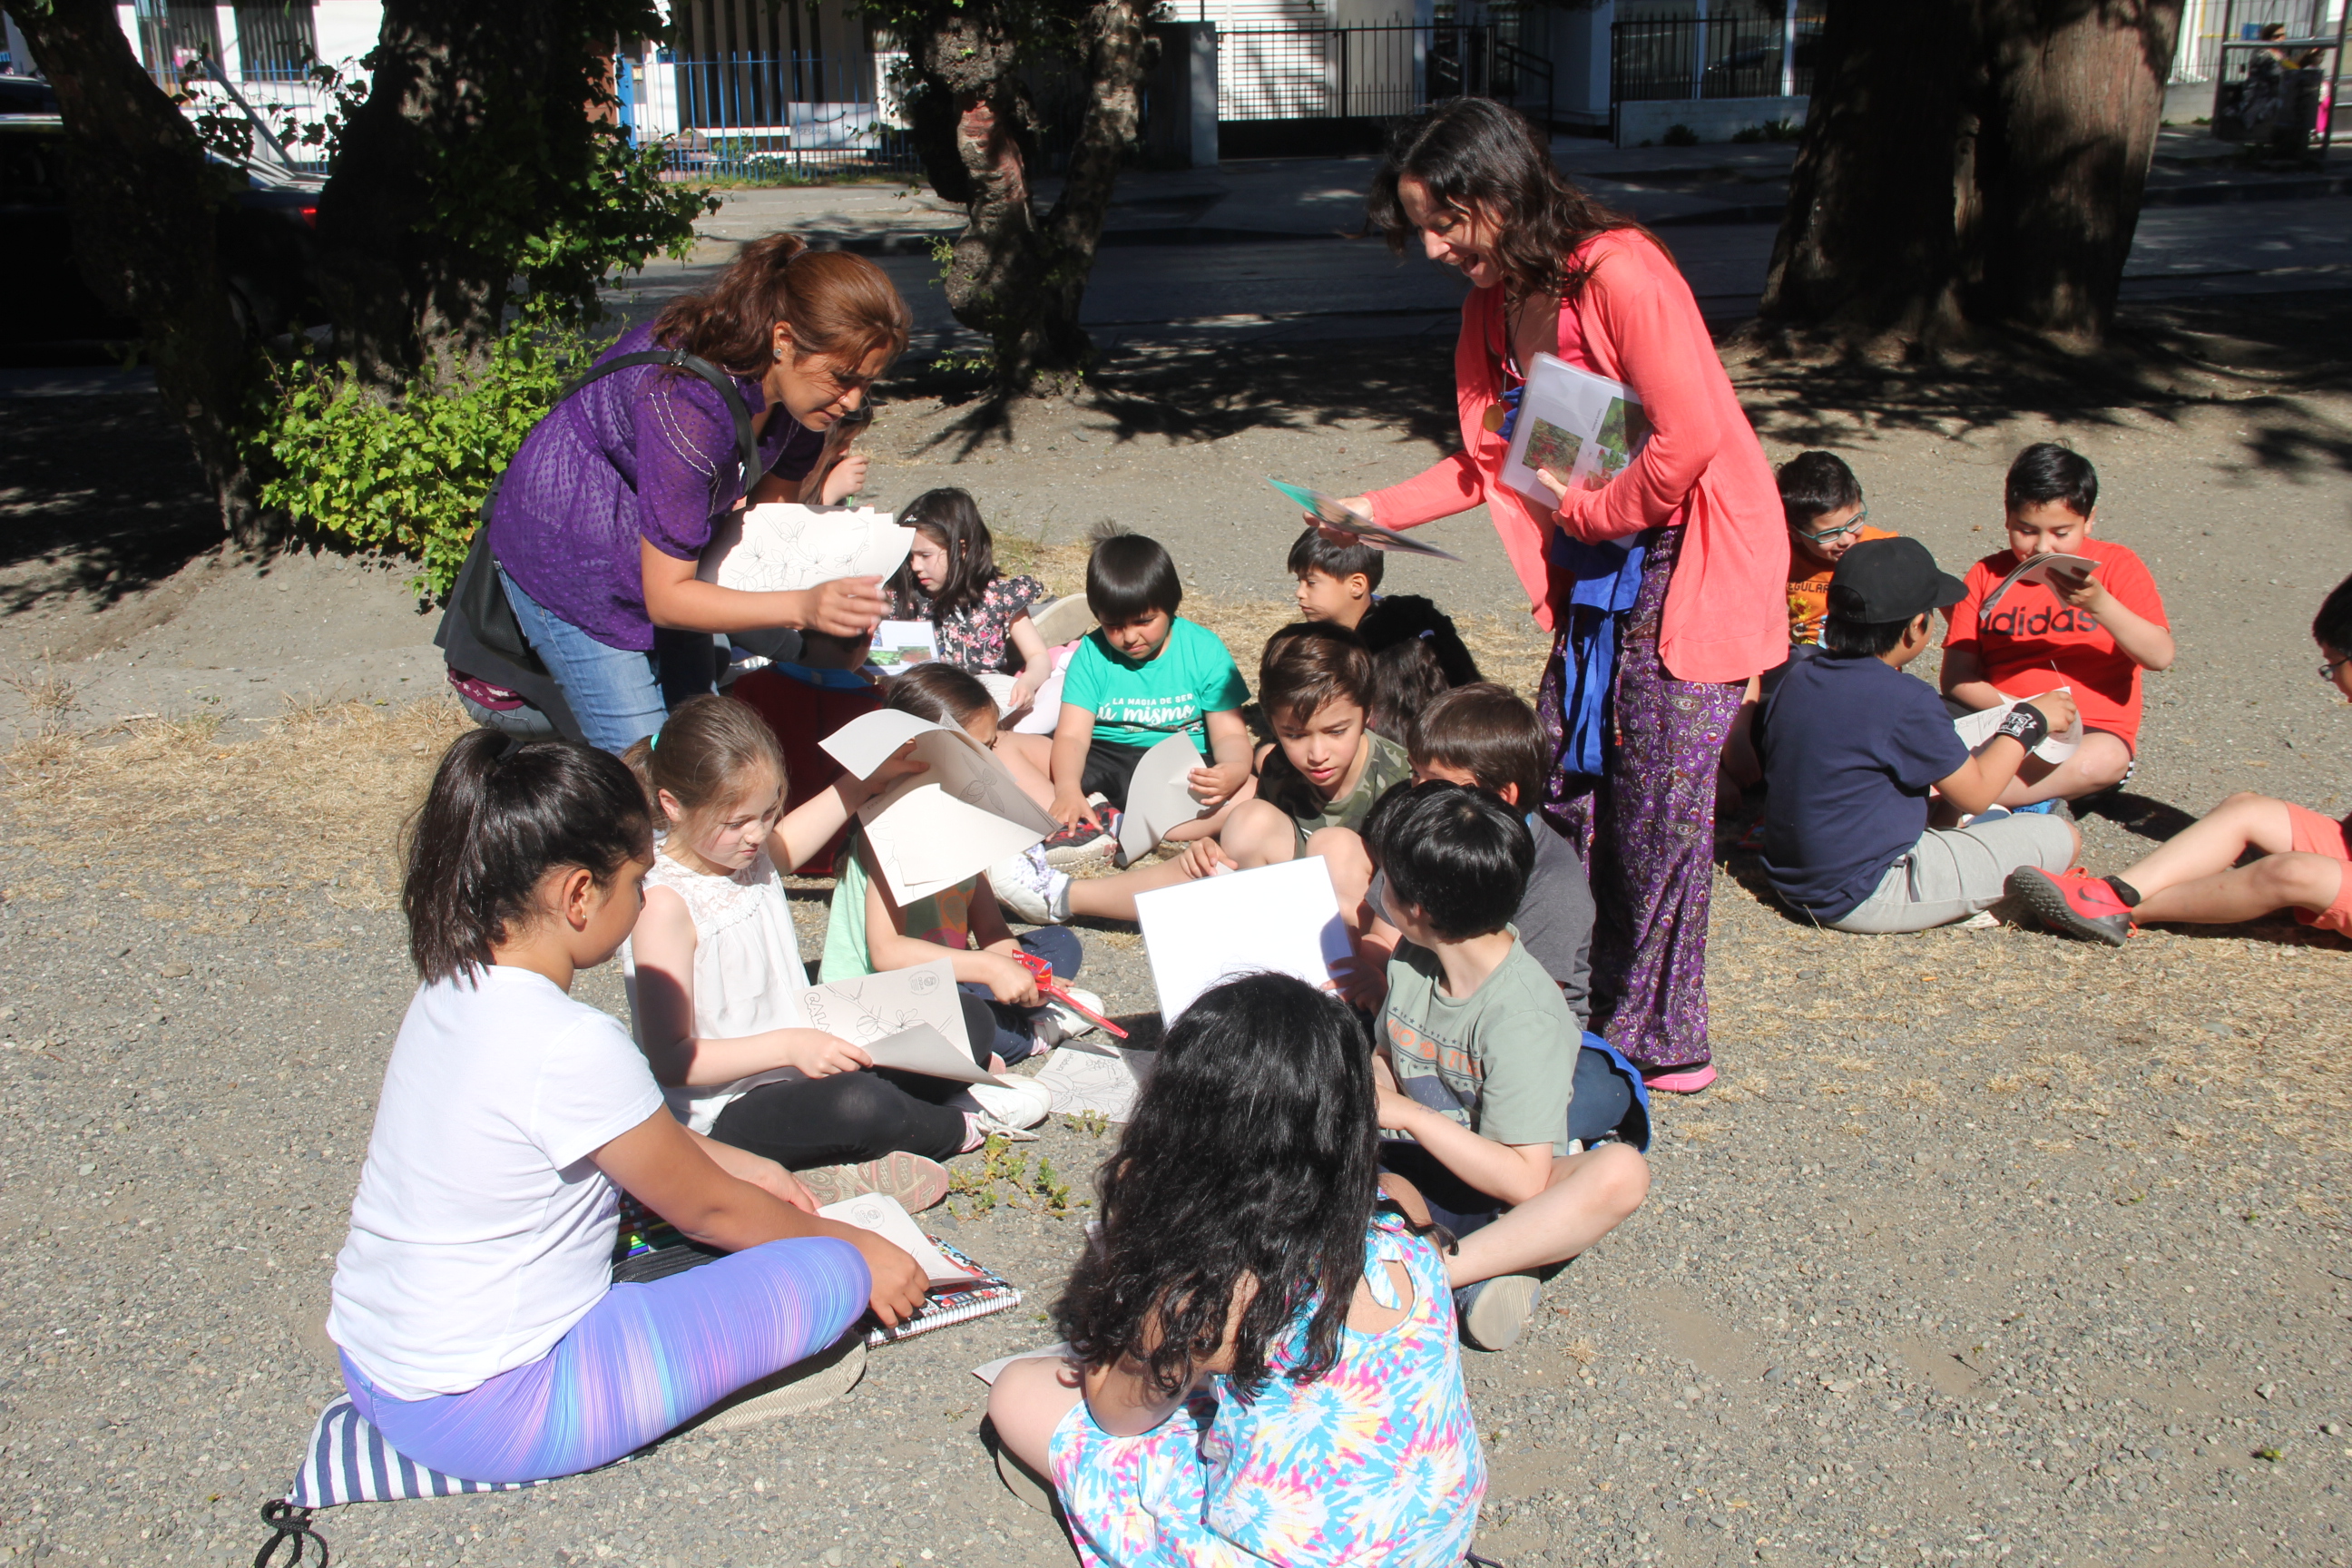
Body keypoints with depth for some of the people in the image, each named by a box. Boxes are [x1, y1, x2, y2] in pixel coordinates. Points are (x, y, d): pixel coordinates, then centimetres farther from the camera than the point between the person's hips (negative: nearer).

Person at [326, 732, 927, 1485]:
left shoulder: (453, 985, -2)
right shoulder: (573, 1047, -27)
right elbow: (707, 1210, -12)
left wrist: (737, 1163, 18)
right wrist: (857, 1248, 2)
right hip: (482, 1413, -9)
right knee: (830, 1276, -10)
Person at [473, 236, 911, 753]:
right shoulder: (686, 402, -37)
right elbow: (665, 598, -33)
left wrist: (820, 493, -26)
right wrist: (803, 605, -46)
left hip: (665, 555, 8)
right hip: (568, 558, -7)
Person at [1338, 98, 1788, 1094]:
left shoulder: (1618, 274, -21)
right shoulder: (1494, 298, 6)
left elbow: (1690, 440, -26)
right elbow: (1495, 461, 13)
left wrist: (1583, 511, -13)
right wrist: (1380, 511, 3)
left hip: (1690, 564, -8)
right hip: (1595, 568, 8)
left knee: (1659, 803, -4)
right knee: (1566, 787, 10)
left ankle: (1661, 1043, 10)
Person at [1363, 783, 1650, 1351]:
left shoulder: (1524, 1017, -24)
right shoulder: (1412, 961, -4)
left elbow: (1524, 1181, -25)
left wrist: (1409, 1115, -27)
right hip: (1420, 1163, 6)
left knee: (1622, 1171, -33)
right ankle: (1472, 1278, -28)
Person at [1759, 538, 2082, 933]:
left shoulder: (1797, 678, 1)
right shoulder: (1906, 701, -21)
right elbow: (1974, 793, -8)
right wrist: (2029, 720, 6)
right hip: (1866, 898, -8)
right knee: (2061, 838, 0)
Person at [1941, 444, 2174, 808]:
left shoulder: (2116, 565, 4)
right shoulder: (1987, 574, 9)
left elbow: (2160, 656, -9)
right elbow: (1956, 676, 1)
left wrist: (2099, 603, -24)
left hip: (2091, 729, -1)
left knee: (2103, 760, -37)